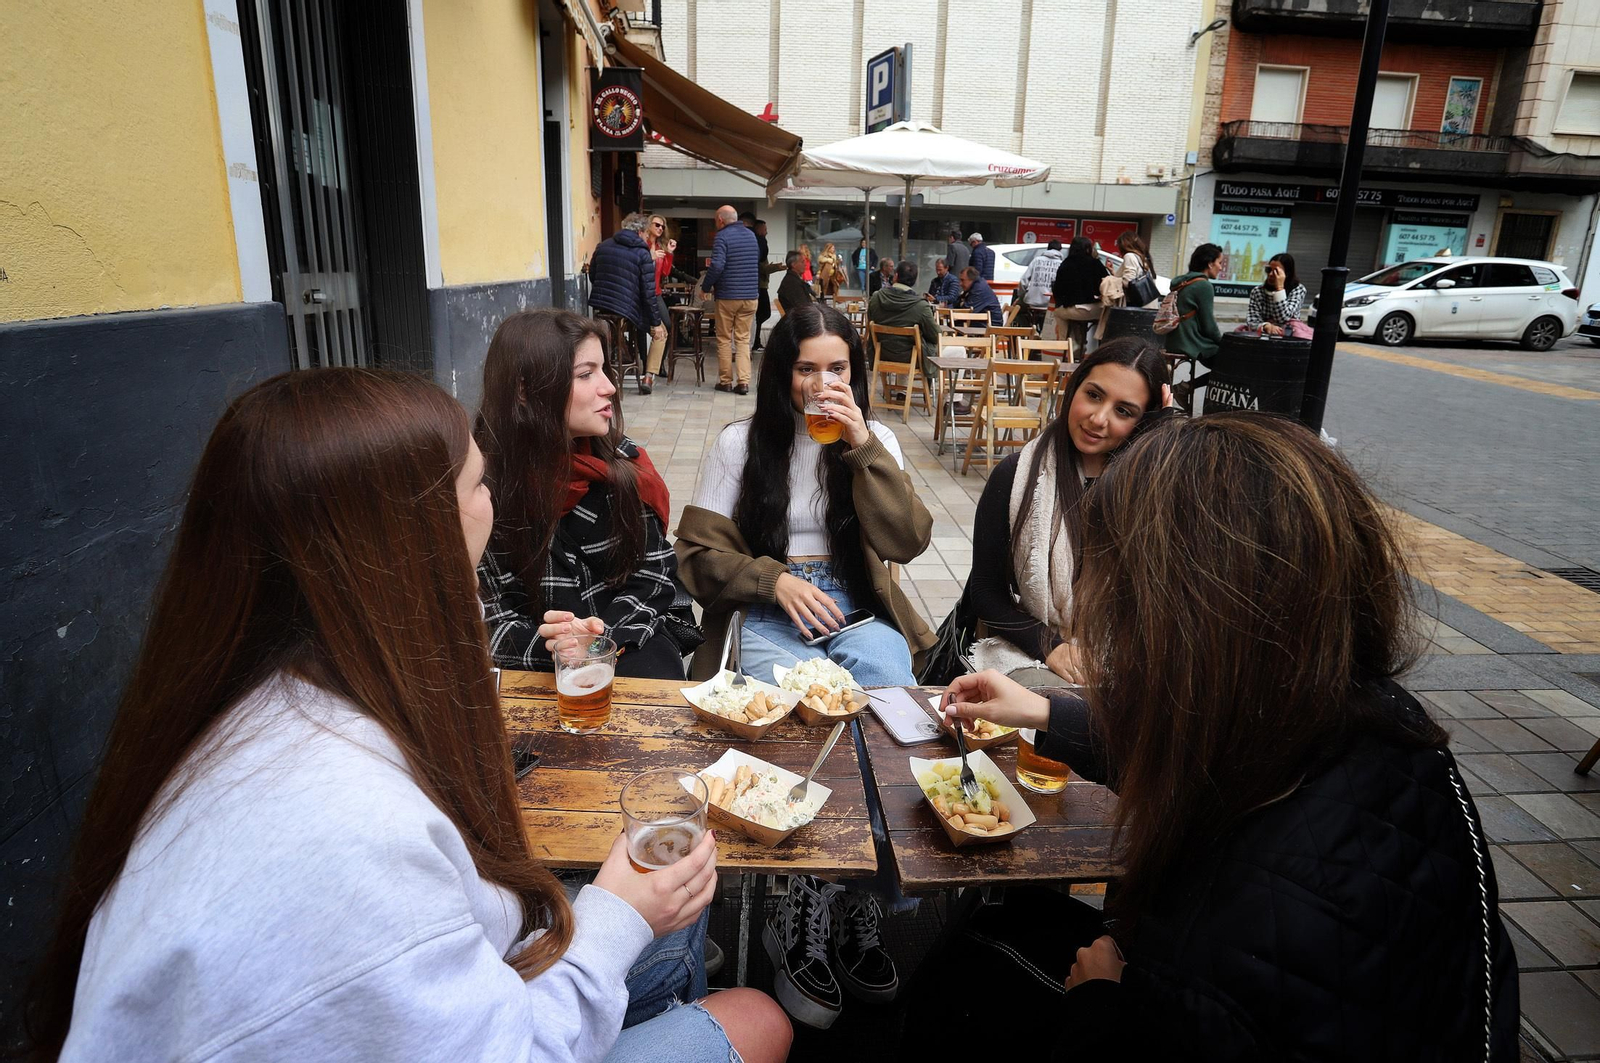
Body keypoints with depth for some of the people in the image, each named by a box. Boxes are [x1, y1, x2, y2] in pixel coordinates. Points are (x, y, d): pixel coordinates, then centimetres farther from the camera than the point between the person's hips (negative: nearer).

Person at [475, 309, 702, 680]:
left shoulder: (622, 462, -2)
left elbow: (653, 573, 1)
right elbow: (483, 613, -7)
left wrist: (607, 634, -17)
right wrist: (544, 644, -27)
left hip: (628, 639, 3)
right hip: (535, 663, -2)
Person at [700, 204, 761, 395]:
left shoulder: (722, 236, -10)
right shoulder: (751, 235, 10)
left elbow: (717, 266, -20)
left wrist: (705, 287, -8)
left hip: (727, 296, -5)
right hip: (750, 295, 5)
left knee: (724, 339, 7)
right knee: (743, 339, 6)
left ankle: (725, 381, 11)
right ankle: (743, 381, -2)